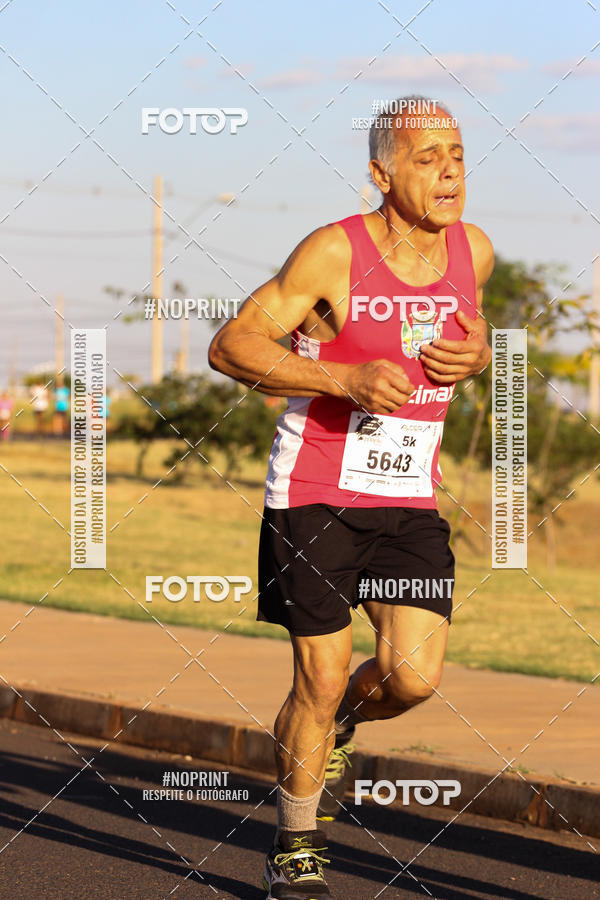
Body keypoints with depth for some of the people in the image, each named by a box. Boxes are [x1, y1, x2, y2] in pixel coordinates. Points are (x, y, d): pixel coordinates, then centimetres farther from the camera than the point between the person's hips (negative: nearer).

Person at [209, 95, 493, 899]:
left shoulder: (474, 251, 1)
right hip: (315, 493, -4)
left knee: (414, 676, -10)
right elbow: (230, 345, -14)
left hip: (408, 500, 4)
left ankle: (337, 724, 26)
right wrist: (345, 380, -26)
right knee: (320, 680, -2)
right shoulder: (334, 253, -15)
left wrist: (475, 358, -4)